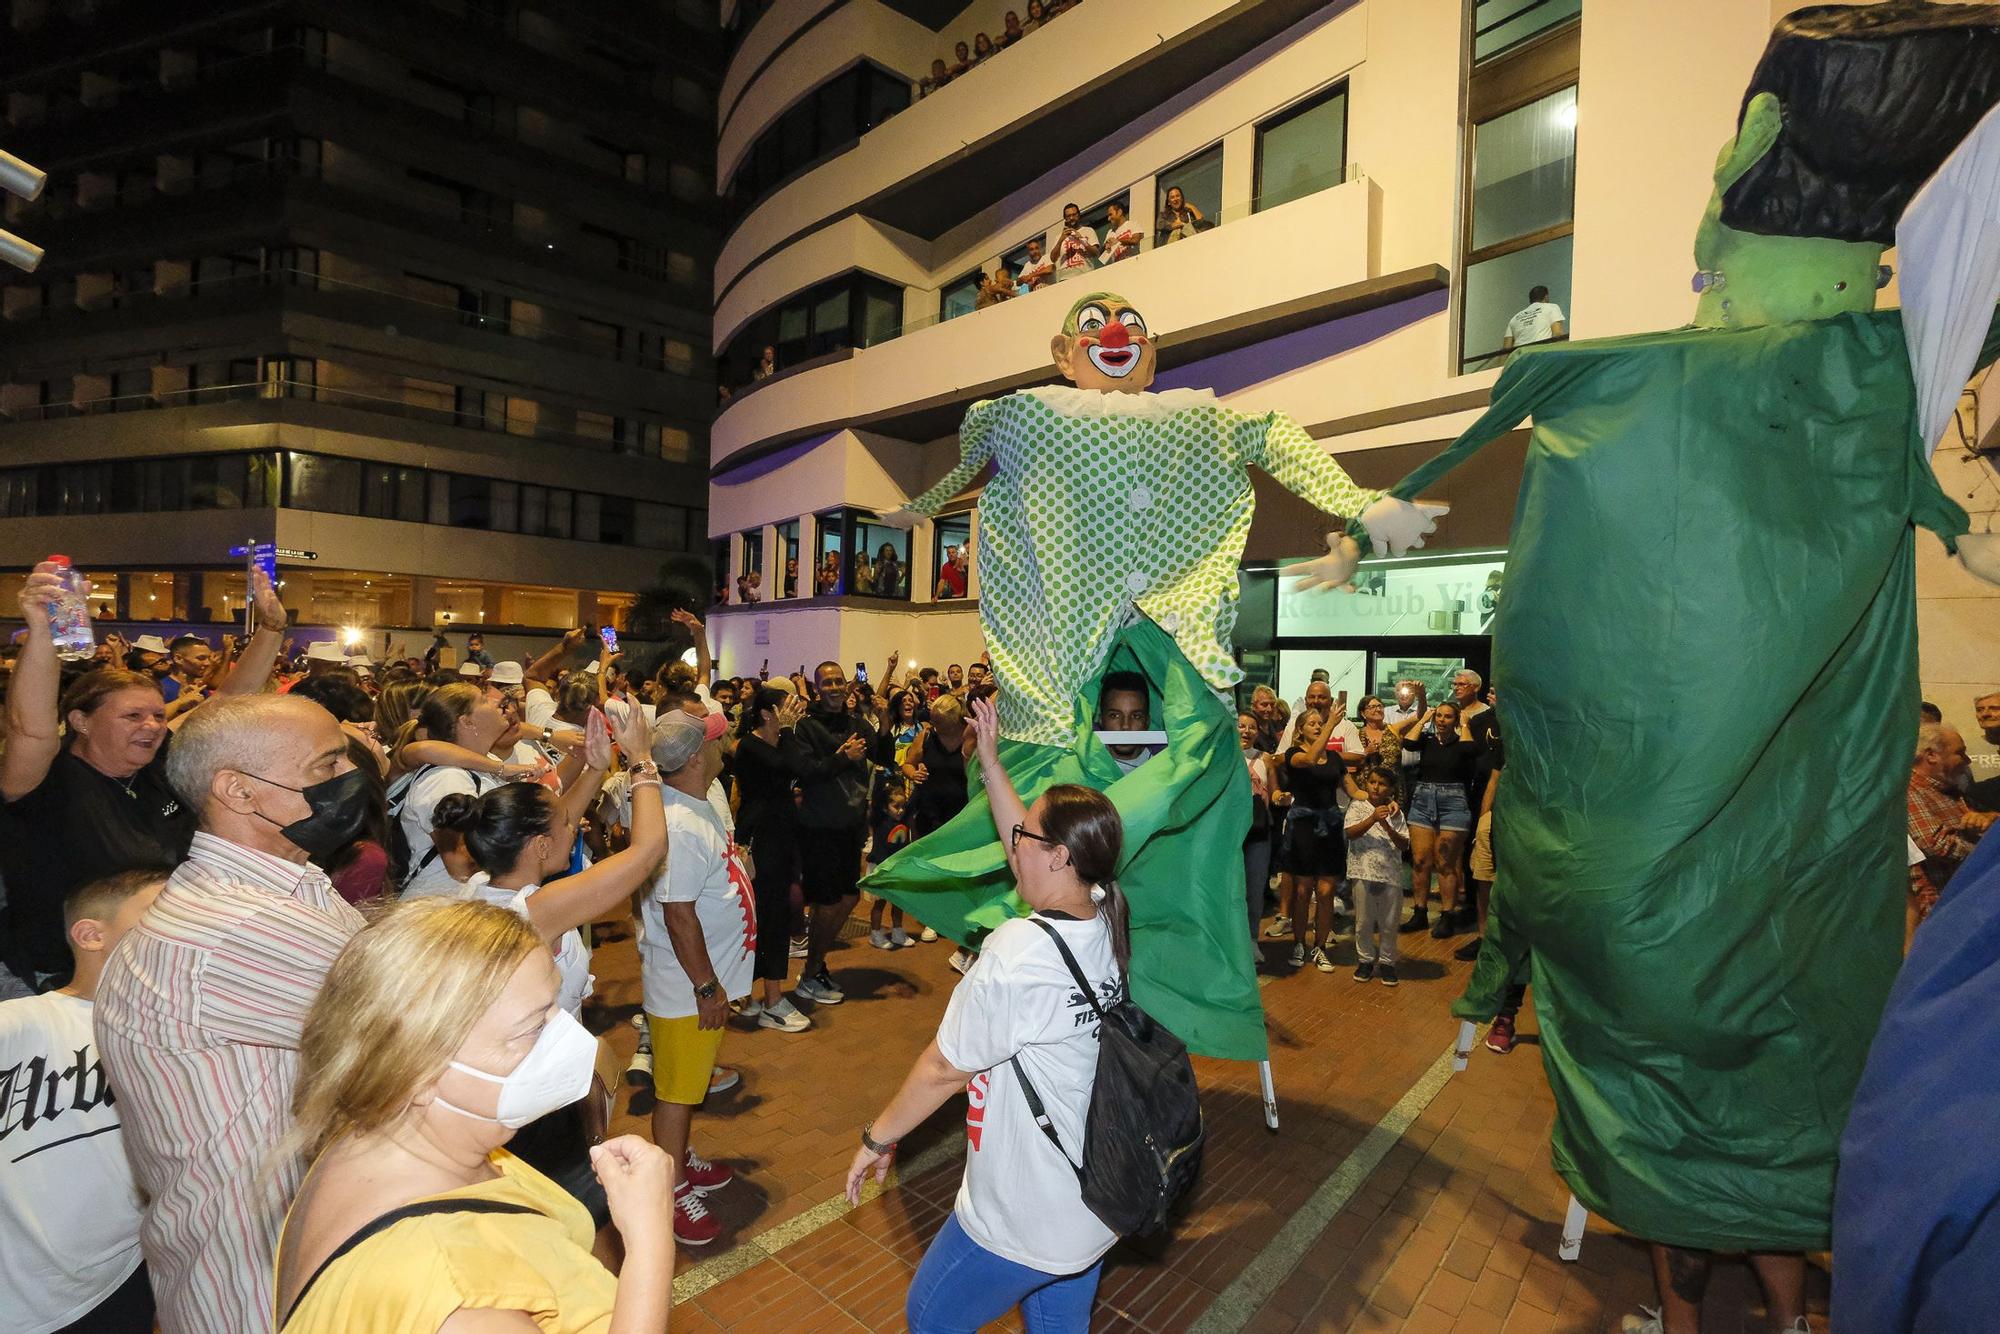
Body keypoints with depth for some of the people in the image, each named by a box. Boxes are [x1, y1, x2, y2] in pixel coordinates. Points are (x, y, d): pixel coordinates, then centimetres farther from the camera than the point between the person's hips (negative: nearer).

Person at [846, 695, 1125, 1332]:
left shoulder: (1018, 952, -30)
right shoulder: (1107, 918, -9)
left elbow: (943, 1068, -19)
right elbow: (1030, 851, 7)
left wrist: (878, 1137, -3)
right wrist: (989, 760, 11)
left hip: (1027, 1218, -7)